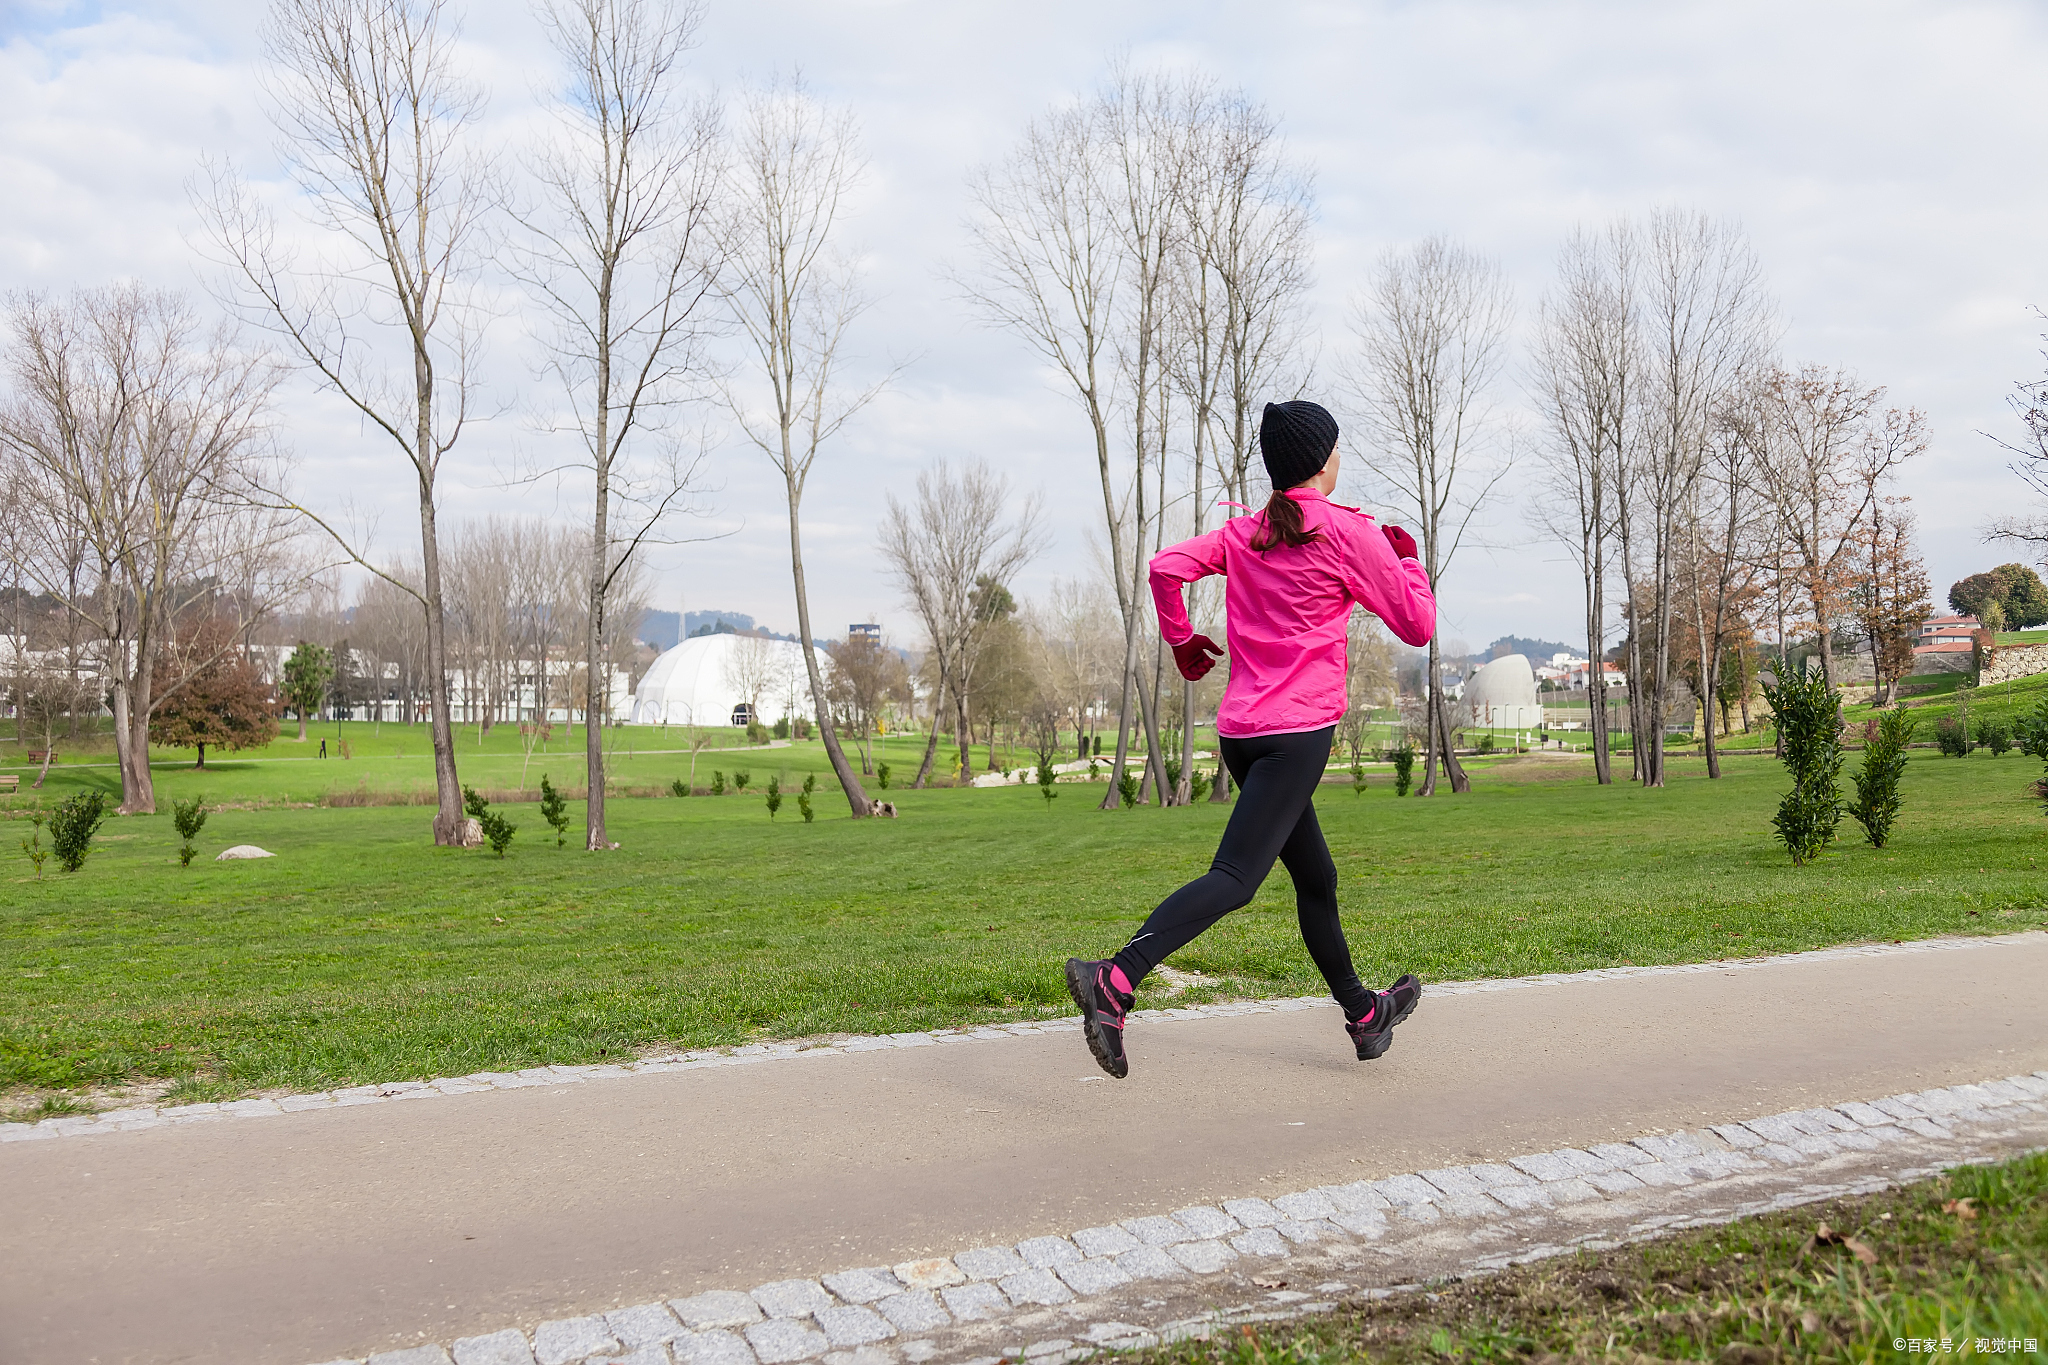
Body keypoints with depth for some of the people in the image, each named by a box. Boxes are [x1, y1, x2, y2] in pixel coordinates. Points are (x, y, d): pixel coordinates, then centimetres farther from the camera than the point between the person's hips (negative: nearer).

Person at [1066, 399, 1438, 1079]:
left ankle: (1364, 1016, 34)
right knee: (1235, 876, -17)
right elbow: (1417, 626, 3)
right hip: (1300, 730, -8)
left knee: (1315, 876, 19)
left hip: (1239, 730, 8)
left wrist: (1182, 641, 14)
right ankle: (1115, 980, -34)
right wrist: (1407, 558, 19)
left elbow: (1165, 568, 0)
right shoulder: (1350, 532, -3)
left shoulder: (1242, 533, 12)